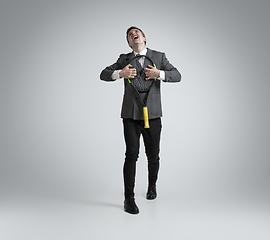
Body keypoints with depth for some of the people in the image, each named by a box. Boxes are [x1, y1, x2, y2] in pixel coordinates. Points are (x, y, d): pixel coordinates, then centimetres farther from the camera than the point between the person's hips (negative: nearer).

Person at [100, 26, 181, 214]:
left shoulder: (159, 57, 7)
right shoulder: (124, 59, 10)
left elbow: (177, 75, -1)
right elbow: (103, 75, 4)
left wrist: (159, 73, -19)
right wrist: (120, 73, -16)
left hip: (153, 115, 1)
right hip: (131, 116, 0)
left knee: (153, 156, 8)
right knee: (132, 154, -9)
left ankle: (152, 185, 36)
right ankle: (129, 198, 2)